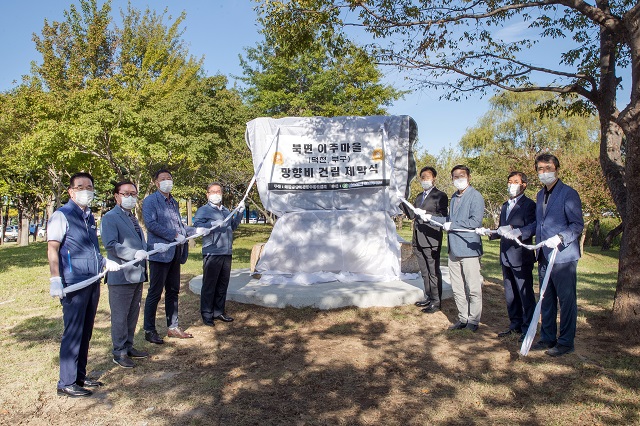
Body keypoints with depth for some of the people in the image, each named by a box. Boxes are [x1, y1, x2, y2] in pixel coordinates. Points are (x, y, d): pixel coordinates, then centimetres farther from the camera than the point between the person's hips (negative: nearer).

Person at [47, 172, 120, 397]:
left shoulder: (89, 216, 15)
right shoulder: (62, 215, -8)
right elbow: (52, 248, -15)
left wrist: (104, 262, 16)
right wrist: (55, 280, -22)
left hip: (93, 283, 8)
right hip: (74, 285, -8)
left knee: (86, 332, 14)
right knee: (73, 333, -2)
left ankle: (80, 376, 25)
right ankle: (66, 383, 9)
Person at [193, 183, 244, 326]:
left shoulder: (226, 211, 19)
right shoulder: (203, 210, -2)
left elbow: (233, 226, 27)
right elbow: (197, 225, -15)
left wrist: (240, 212, 17)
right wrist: (213, 224, -25)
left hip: (226, 253, 7)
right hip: (212, 253, -7)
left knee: (223, 285, 13)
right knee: (209, 285, -1)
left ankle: (219, 312, 23)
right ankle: (207, 314, 8)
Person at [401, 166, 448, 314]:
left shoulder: (440, 196, -3)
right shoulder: (419, 197, 20)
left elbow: (443, 217, -12)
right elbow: (412, 215, 15)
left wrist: (425, 213, -21)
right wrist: (401, 202, 5)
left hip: (431, 240, -7)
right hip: (418, 240, 8)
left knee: (434, 272, -2)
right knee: (424, 272, 15)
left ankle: (436, 302, 5)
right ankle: (429, 297, 25)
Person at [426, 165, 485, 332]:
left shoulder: (475, 197, -8)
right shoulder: (454, 197, 16)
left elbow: (475, 221, -18)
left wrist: (452, 225, -12)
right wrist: (431, 217, 12)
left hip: (469, 248, -8)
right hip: (454, 249, 8)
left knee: (473, 288, 1)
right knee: (457, 288, 13)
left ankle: (473, 321, 13)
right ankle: (463, 318, 23)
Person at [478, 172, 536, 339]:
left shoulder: (529, 205, -6)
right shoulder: (505, 206, 18)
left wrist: (513, 230, -28)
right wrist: (489, 232, 3)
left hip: (521, 257, -8)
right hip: (506, 257, 8)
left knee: (525, 294, 0)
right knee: (510, 295, 14)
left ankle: (528, 328, 9)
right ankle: (515, 324, 26)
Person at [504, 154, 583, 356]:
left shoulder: (569, 194, -9)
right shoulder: (541, 195, 15)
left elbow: (577, 225, -12)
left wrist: (560, 238, -26)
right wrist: (519, 232, 9)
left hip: (563, 256, -8)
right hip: (544, 257, 8)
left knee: (566, 299, 1)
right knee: (546, 300, 15)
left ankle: (565, 342, 12)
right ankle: (548, 338, 27)